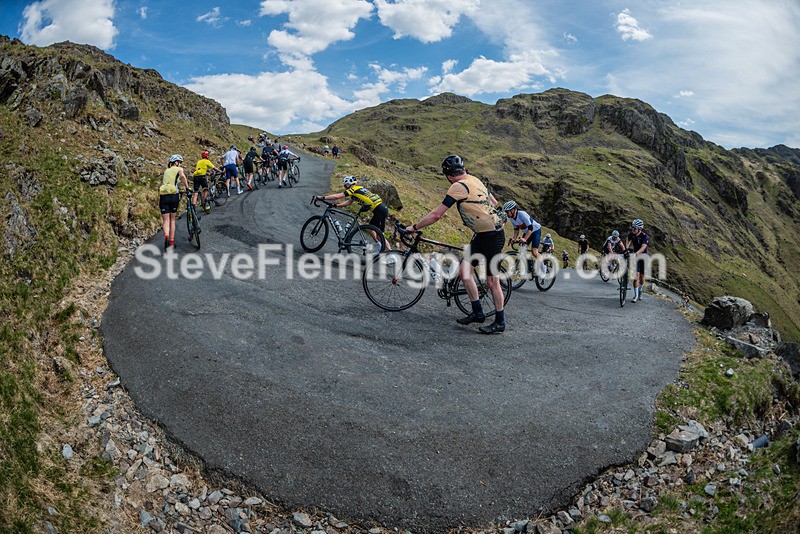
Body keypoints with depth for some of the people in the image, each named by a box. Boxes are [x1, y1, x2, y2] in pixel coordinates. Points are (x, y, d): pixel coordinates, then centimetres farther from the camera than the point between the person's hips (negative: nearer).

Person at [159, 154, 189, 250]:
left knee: (166, 220, 1)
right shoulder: (179, 169, 8)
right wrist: (187, 188, -10)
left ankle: (166, 237, -27)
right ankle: (171, 242, 11)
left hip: (163, 195, 3)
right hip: (174, 195, -3)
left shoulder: (166, 171, 24)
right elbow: (183, 176, -15)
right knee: (172, 219, 11)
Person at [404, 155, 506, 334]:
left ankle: (500, 322, 13)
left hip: (492, 237, -9)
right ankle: (477, 312, 15)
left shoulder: (459, 186, -18)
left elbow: (436, 215, -17)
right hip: (482, 234, 9)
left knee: (492, 281, 0)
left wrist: (414, 228, -6)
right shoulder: (475, 180, 9)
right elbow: (494, 203, 20)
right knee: (464, 270, 6)